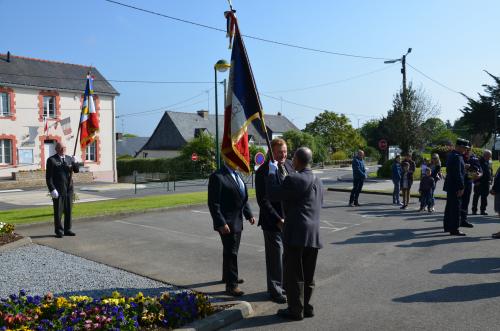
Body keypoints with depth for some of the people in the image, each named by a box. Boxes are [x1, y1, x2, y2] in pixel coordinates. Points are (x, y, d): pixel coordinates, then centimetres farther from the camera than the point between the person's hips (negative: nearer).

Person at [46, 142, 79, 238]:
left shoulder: (69, 158, 12)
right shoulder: (51, 160, -3)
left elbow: (77, 170, 10)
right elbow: (48, 177, -7)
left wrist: (75, 162, -10)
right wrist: (52, 189, -15)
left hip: (69, 189, 5)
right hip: (58, 190, -5)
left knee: (68, 211, 9)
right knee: (58, 211, 2)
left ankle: (67, 230, 18)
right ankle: (59, 231, 12)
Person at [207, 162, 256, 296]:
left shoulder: (237, 175, 11)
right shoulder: (217, 177, -16)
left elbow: (243, 198, 16)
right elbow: (213, 203, -19)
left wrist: (249, 214, 5)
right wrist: (221, 223, -22)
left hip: (237, 222, 9)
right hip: (227, 224, -8)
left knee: (231, 251, 21)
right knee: (230, 253, -2)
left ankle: (227, 276, 38)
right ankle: (231, 285, 9)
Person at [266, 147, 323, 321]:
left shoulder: (294, 179, -15)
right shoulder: (318, 181, 12)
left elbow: (273, 194, -10)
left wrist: (271, 174, 2)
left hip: (296, 234, -8)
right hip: (314, 234, 8)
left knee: (293, 274, 4)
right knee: (308, 275, 16)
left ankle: (295, 310, 13)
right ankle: (306, 307, 26)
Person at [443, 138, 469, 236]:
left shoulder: (451, 154, 12)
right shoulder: (457, 157, -19)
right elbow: (458, 174, -22)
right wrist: (461, 188, -21)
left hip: (450, 186, 10)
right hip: (455, 187, -10)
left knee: (449, 207, 17)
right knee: (456, 208, -5)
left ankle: (447, 226, 27)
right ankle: (454, 229, -1)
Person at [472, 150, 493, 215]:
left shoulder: (488, 162, 14)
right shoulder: (479, 161, -8)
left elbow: (490, 172, 21)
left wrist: (490, 180, 10)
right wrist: (476, 181, -16)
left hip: (486, 183, 7)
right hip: (479, 183, -7)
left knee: (484, 197, 9)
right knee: (476, 196, 0)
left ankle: (483, 210, 15)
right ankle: (474, 210, 5)